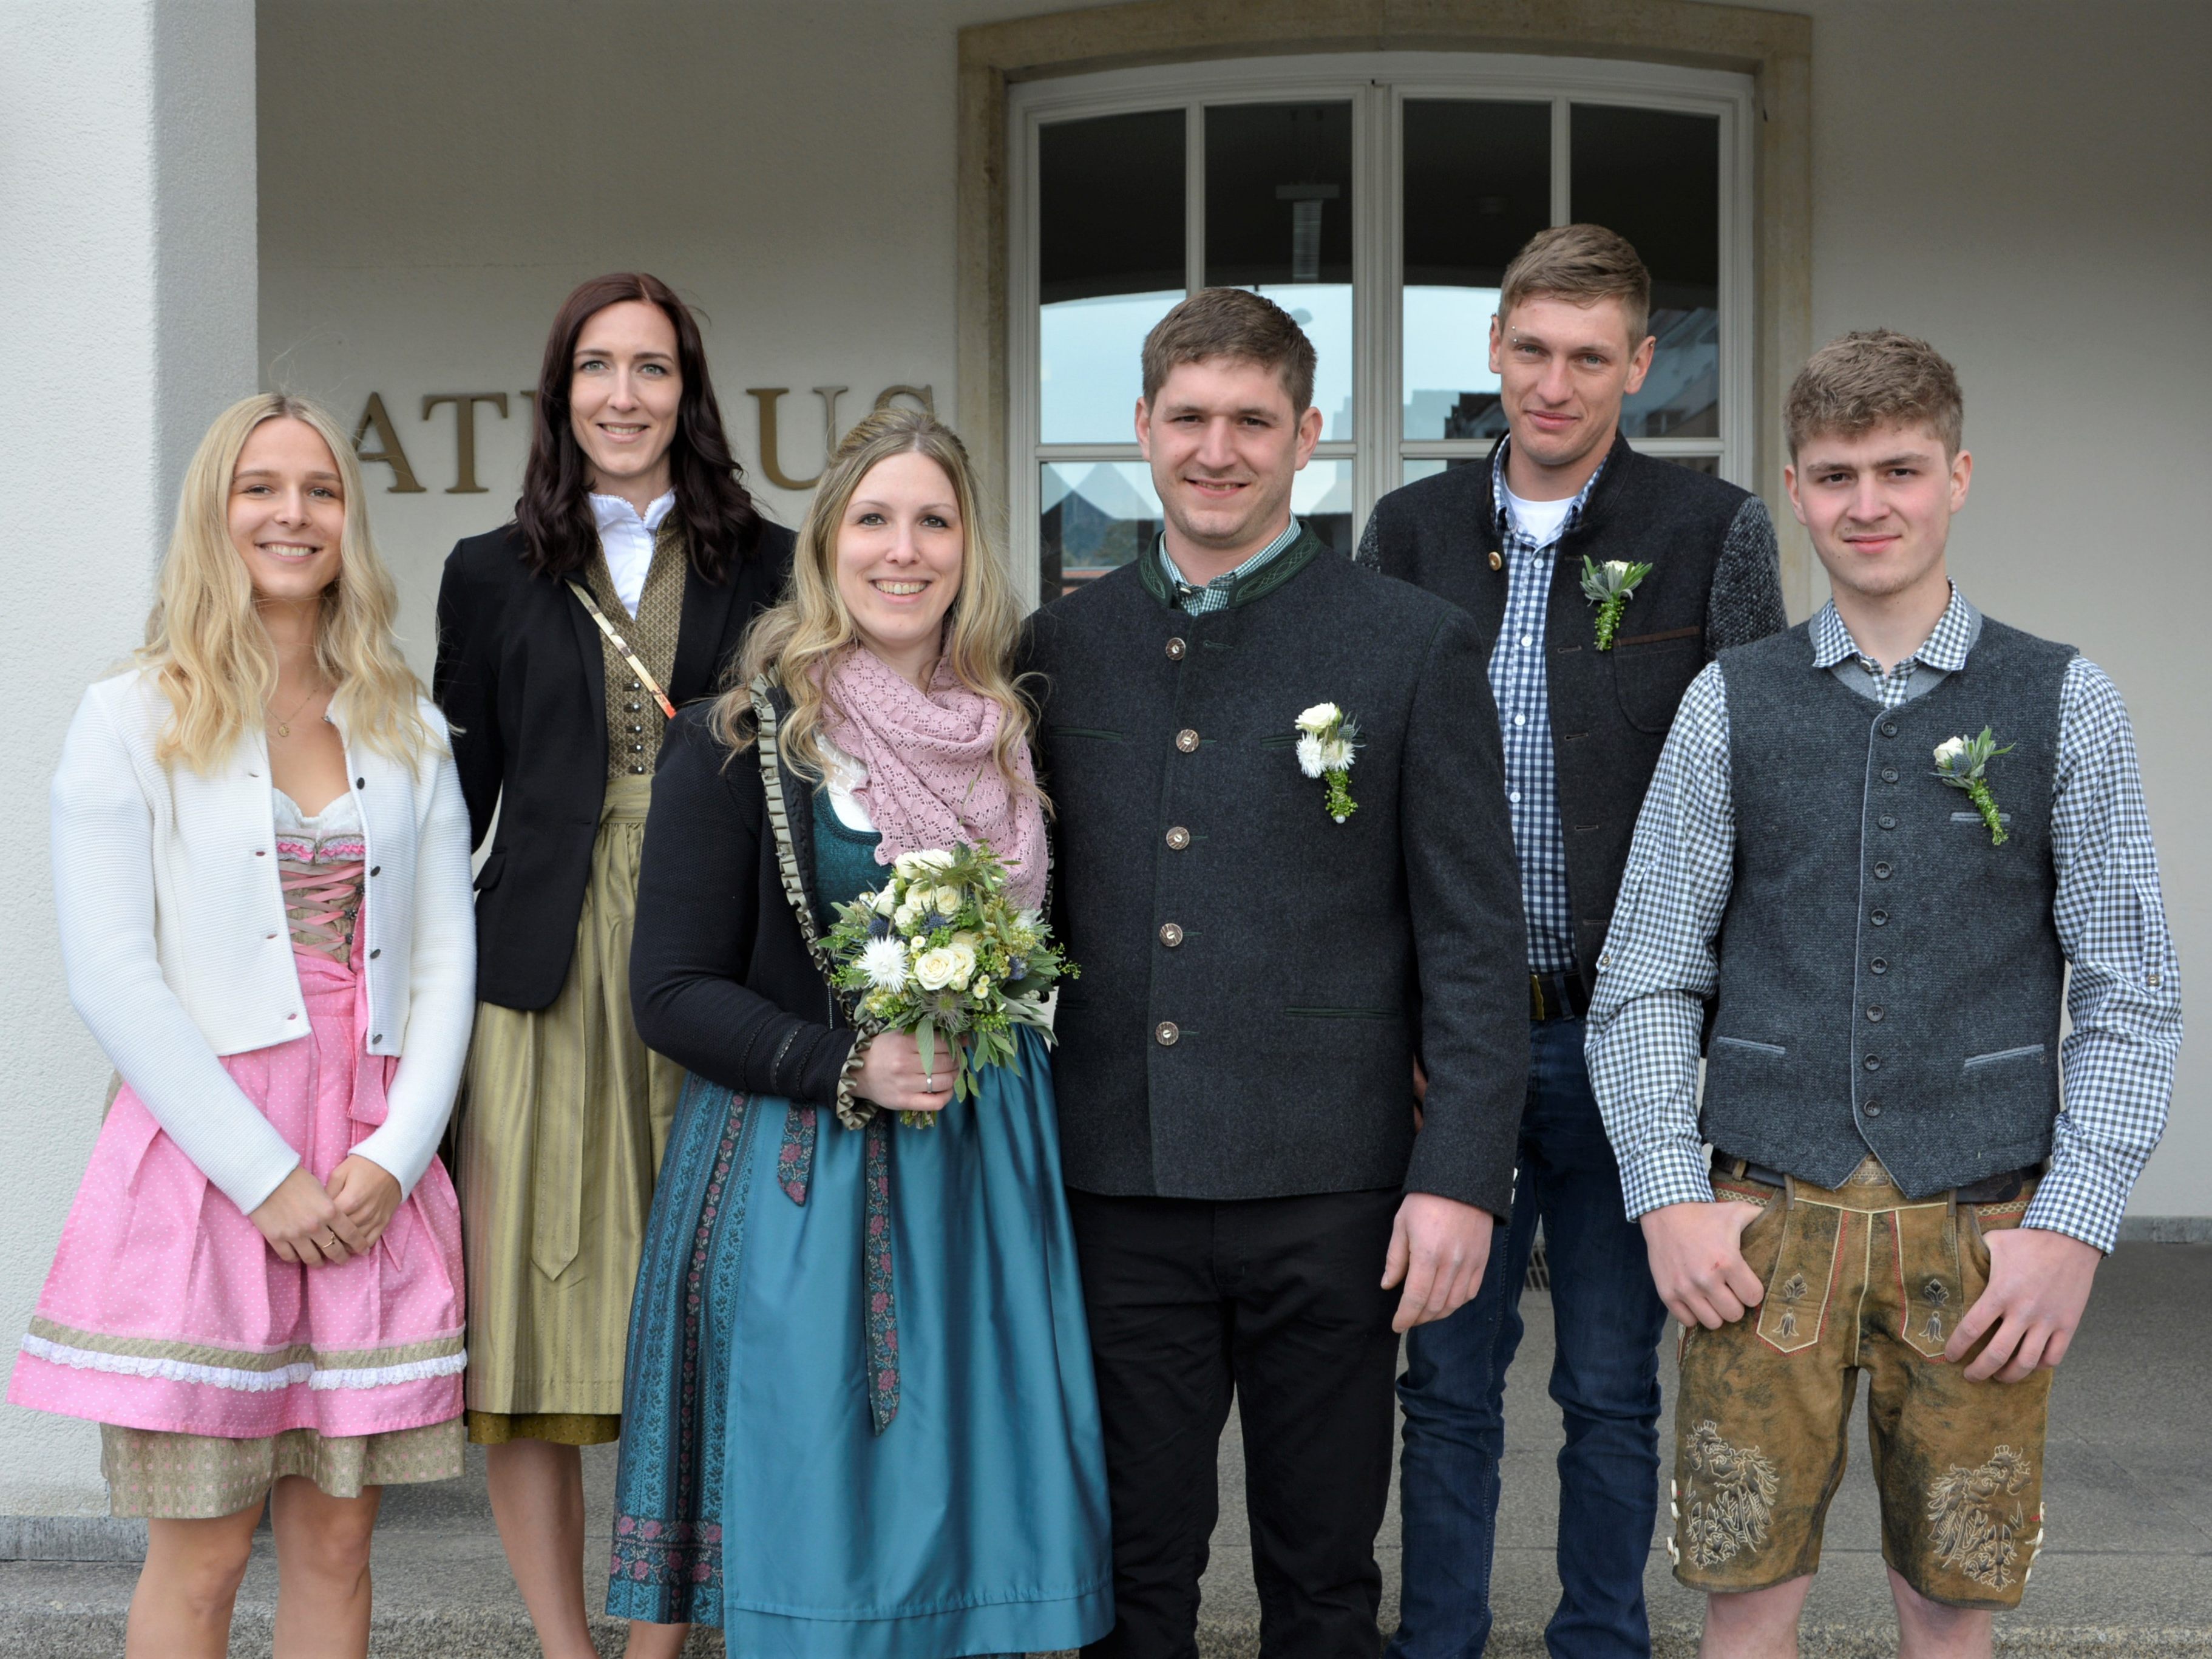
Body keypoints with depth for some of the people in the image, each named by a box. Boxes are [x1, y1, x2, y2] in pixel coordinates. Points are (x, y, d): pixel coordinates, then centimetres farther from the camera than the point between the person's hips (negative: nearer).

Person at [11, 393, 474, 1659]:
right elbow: (112, 978, -6)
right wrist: (265, 1173, -12)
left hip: (378, 1175, 3)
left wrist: (394, 1154, -5)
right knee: (202, 1555, -1)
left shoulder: (408, 731, 12)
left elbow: (447, 957, 9)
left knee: (337, 1541, 7)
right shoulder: (133, 721, 1)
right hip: (205, 1161, -3)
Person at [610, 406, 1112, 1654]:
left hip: (993, 1166, 4)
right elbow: (675, 993, -7)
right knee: (821, 1538, 0)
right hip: (806, 1181, -4)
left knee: (995, 1516, 6)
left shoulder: (1011, 734, 8)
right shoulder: (741, 742, -5)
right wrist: (847, 1068, -18)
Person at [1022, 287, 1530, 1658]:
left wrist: (1461, 1175, -9)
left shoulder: (1414, 646, -1)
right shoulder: (1063, 645, 9)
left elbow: (1475, 938, -2)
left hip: (1325, 1190, -2)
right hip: (1116, 1188, 2)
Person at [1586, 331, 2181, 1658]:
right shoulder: (1731, 704, 5)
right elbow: (1647, 978, 5)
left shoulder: (2064, 705, 3)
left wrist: (2073, 1226, -6)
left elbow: (2135, 998, 2)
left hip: (1984, 1235, 0)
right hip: (1766, 1226, 0)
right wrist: (1670, 1199, -4)